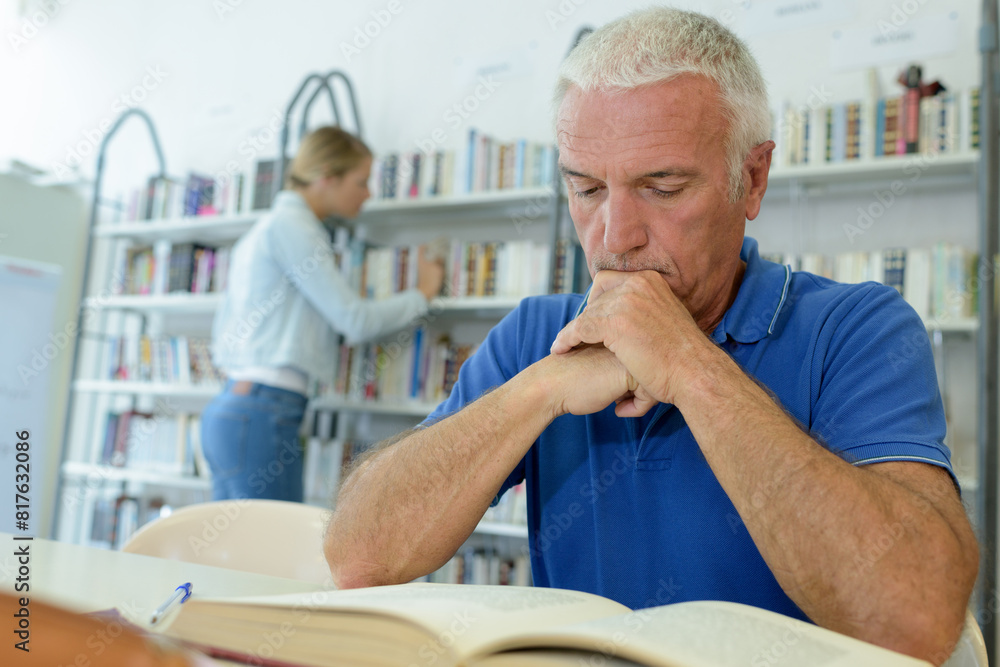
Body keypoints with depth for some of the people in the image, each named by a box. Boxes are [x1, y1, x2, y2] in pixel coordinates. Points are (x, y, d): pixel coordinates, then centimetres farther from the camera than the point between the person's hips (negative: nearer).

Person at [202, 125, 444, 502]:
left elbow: (223, 327, 23)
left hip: (230, 407, 10)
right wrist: (422, 293, 1)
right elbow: (355, 320, -12)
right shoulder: (291, 225, -8)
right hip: (262, 414, -10)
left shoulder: (265, 227, 20)